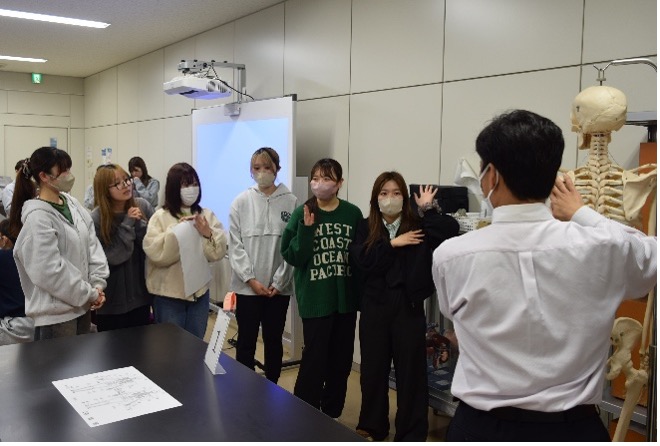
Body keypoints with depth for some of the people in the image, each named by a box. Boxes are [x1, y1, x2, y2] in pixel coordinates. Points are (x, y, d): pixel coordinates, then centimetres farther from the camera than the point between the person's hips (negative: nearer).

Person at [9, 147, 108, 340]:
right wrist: (90, 294, -14)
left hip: (81, 305, 8)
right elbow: (49, 271, -22)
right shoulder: (37, 217, -18)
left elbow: (92, 244, 6)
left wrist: (97, 285, -6)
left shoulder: (72, 203, 5)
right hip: (55, 313, -8)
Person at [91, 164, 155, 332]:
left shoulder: (143, 206, -5)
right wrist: (128, 223, -21)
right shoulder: (96, 219, -13)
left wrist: (139, 223, -20)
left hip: (141, 294, 3)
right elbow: (113, 257, -18)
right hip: (112, 299, -3)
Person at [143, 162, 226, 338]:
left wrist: (208, 233, -19)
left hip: (199, 291, 3)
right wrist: (178, 231, -23)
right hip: (169, 294, -3)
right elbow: (155, 253, -18)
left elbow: (219, 251, -2)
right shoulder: (161, 216, -7)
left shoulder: (207, 215, 2)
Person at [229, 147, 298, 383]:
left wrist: (279, 281, -8)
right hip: (247, 286, 0)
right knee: (246, 341, 8)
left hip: (278, 287, 0)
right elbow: (235, 245, -2)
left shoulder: (291, 202, -2)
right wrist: (251, 279, -9)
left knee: (274, 341, 13)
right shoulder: (241, 202, 0)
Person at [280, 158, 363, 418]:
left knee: (341, 358, 12)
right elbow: (293, 257, -8)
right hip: (314, 299, -3)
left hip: (345, 298, 3)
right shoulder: (302, 214, -5)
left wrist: (361, 293, 1)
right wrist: (306, 229, -21)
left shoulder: (353, 214, 0)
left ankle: (332, 413, 31)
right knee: (315, 358, 0)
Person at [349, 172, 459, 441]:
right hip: (374, 306, 2)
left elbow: (451, 230, -18)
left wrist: (429, 208, -14)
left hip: (408, 306, -2)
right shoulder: (365, 228, 5)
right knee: (372, 368, 13)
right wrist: (392, 244, -14)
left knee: (411, 371, 6)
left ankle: (411, 435, 21)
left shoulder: (418, 225, -1)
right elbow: (362, 261, -11)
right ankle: (372, 427, 33)